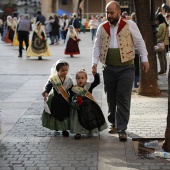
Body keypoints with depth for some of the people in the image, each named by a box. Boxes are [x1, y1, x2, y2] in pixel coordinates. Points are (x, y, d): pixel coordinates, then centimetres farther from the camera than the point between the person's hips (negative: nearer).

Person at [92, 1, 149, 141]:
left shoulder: (129, 25, -3)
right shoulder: (102, 28, 7)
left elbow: (139, 42, 2)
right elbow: (97, 46, 11)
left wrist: (144, 59, 0)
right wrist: (94, 62, 1)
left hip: (126, 67, -3)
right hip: (109, 68, 3)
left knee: (123, 99, -6)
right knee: (111, 97, 12)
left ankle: (122, 129, -3)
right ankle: (113, 123, 30)